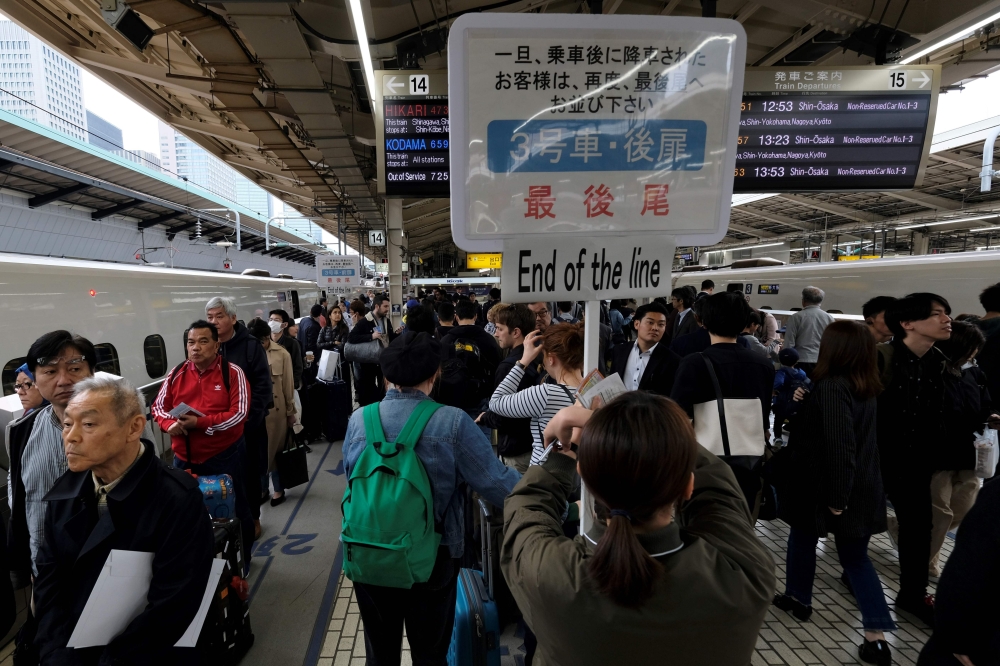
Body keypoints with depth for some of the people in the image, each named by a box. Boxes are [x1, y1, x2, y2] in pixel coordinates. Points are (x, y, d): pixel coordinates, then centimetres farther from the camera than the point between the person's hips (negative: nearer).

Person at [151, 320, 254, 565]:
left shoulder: (232, 372, -11)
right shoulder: (177, 374, 3)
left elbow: (239, 413, -17)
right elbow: (159, 406, 7)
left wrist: (201, 423, -26)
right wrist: (170, 424, -15)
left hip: (225, 456, -4)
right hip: (184, 458, 4)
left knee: (234, 510, 11)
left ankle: (241, 561, 31)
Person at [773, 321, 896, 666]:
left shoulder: (832, 386, -22)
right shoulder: (866, 388, 4)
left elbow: (838, 447, -25)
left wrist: (837, 497, -19)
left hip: (827, 488, -7)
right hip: (862, 488, 7)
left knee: (803, 537, 18)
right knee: (856, 557, 14)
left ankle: (798, 598, 36)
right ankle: (876, 636, 11)